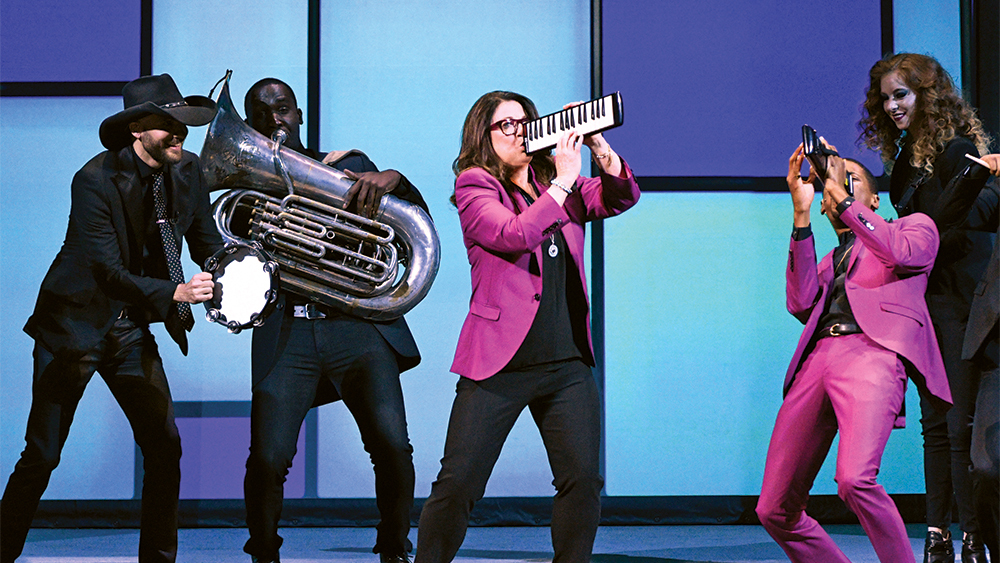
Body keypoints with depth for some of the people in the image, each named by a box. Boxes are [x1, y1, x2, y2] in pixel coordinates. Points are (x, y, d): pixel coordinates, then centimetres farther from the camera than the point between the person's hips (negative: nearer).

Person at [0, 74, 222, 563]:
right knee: (42, 455, -1)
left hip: (132, 329, 5)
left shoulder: (187, 172, -3)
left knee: (165, 446, -3)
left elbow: (207, 244, 6)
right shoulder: (95, 180, -21)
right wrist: (174, 293, -42)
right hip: (76, 325, -5)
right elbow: (107, 272, -27)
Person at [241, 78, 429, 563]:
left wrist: (393, 179, -11)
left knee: (392, 446, -17)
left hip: (356, 326, 0)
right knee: (268, 460, -13)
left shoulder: (347, 165, 17)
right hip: (286, 333, 0)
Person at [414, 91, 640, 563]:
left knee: (583, 480, -3)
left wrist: (600, 149, -12)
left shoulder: (555, 185, 14)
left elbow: (622, 197, 4)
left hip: (567, 362, 4)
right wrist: (563, 182, -17)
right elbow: (514, 235, -17)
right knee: (458, 483, -5)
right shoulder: (474, 187, -1)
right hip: (498, 364, -4)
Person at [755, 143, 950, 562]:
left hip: (872, 350, -6)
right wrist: (801, 213, 8)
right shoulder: (827, 261, 33)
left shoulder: (916, 226, 24)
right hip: (818, 356, 6)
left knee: (854, 480, -32)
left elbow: (900, 252, -1)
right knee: (775, 511, -3)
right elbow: (800, 304, 11)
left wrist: (842, 195, 2)